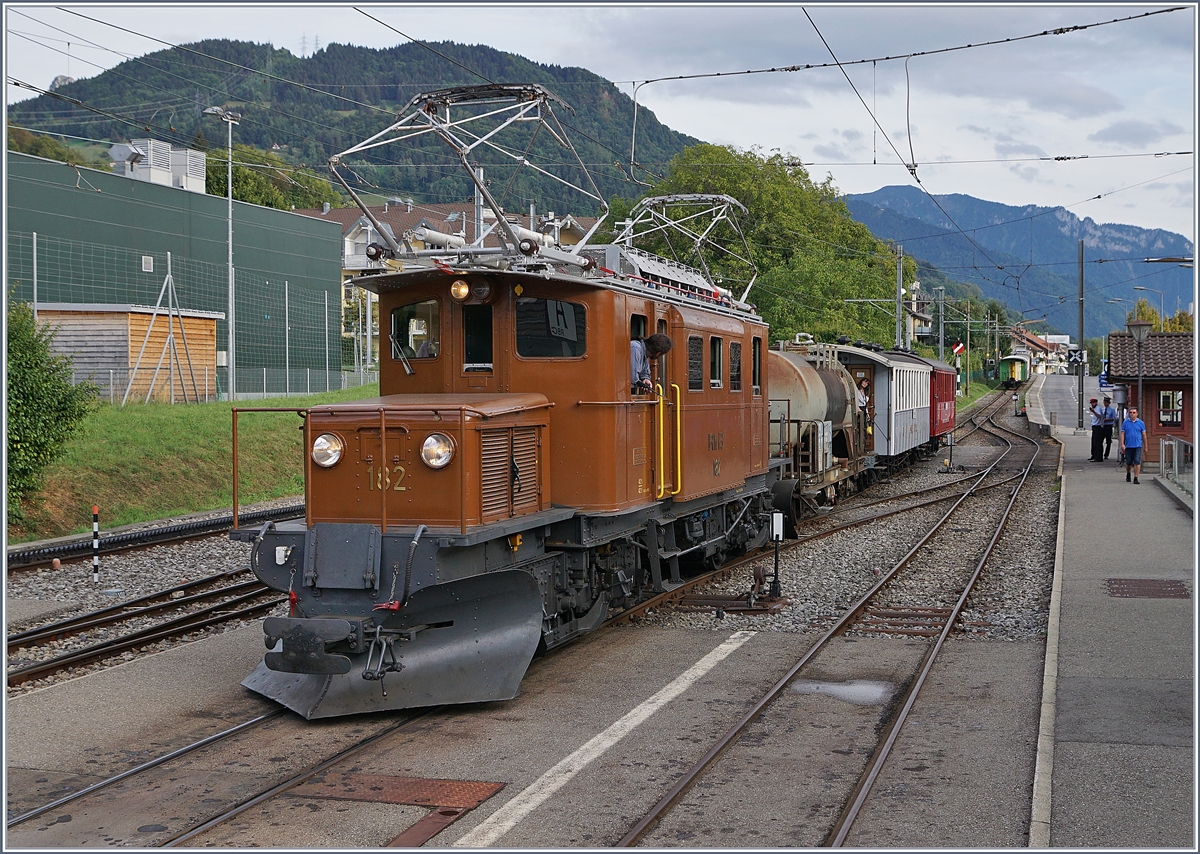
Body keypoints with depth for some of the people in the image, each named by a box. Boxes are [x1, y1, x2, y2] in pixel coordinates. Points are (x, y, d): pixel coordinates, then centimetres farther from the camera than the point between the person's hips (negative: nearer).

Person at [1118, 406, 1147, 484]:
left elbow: (1144, 435, 9)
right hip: (1128, 446, 1)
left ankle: (1135, 478, -7)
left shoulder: (1141, 423, 5)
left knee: (1137, 462, -10)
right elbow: (1122, 434, 4)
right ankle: (1128, 475, 36)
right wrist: (1122, 444, -6)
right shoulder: (1125, 423, 5)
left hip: (1138, 446, -1)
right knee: (1128, 462, 10)